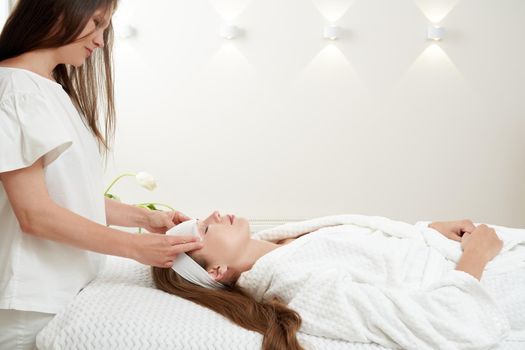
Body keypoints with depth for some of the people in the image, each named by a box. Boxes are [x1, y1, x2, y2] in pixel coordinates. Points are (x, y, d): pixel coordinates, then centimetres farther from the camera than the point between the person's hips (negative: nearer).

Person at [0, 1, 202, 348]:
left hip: (74, 289, 8)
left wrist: (145, 218, 2)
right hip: (34, 306, -7)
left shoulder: (58, 91, 13)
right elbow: (35, 213, -19)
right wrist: (137, 246, -17)